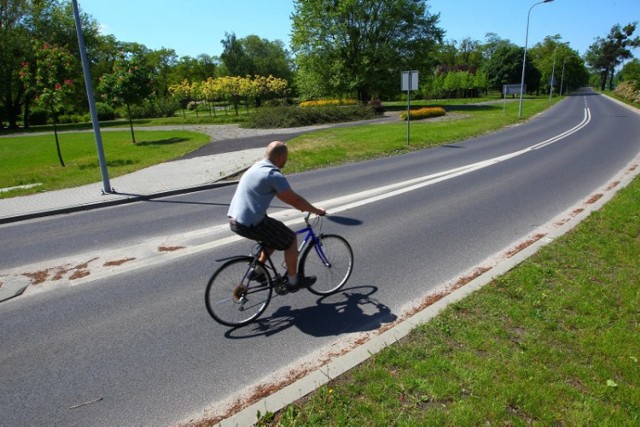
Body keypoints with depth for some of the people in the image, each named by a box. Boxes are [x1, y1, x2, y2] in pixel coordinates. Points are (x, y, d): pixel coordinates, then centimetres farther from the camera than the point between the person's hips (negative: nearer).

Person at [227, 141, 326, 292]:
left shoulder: (257, 167, 15)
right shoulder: (274, 175, -15)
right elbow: (295, 200, -10)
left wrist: (301, 205, 29)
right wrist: (316, 210, 5)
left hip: (234, 220, 9)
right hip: (249, 224, -9)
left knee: (277, 234, 26)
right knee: (290, 239, 6)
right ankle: (293, 281, 18)